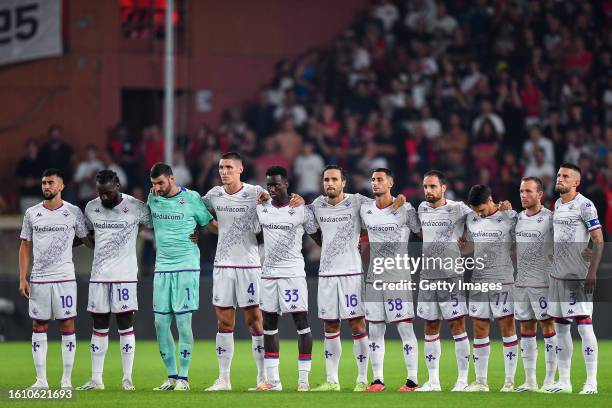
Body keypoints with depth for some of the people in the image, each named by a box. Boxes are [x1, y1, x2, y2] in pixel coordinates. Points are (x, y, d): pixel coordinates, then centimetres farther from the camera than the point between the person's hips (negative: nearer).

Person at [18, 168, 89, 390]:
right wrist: (22, 278, 4)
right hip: (38, 278, 2)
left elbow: (87, 239, 11)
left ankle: (67, 380, 2)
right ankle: (41, 379, 7)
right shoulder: (32, 213, 6)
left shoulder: (73, 212, 2)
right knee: (38, 327, 3)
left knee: (67, 326, -2)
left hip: (65, 277, -2)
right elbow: (25, 246, 9)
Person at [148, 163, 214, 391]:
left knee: (183, 322, -6)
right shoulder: (152, 199, 9)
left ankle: (183, 377, 1)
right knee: (161, 323, 2)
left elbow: (211, 224, 4)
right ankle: (171, 376, 12)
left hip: (186, 267, -5)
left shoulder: (191, 198, -3)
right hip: (162, 267, 5)